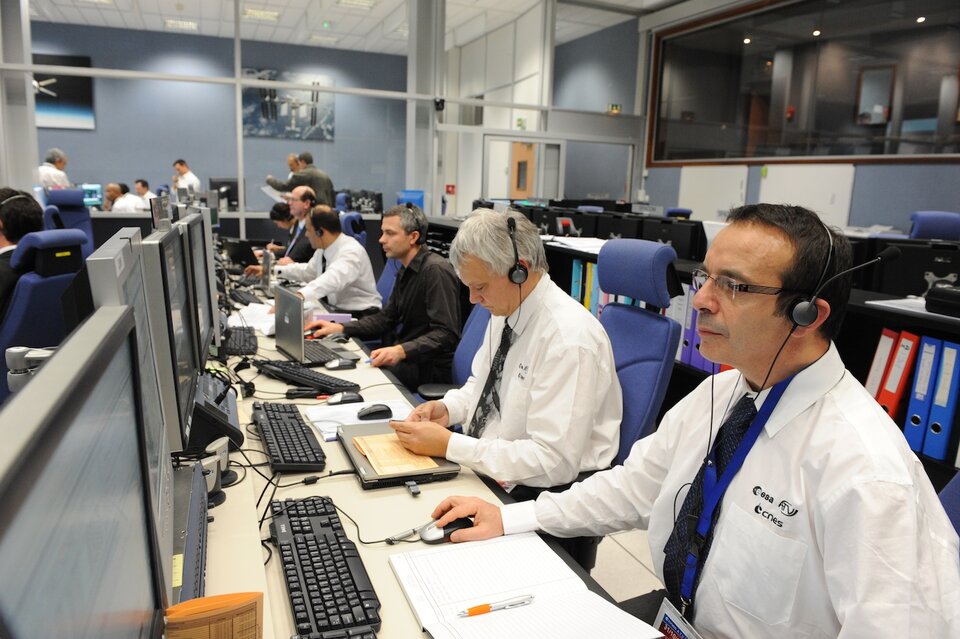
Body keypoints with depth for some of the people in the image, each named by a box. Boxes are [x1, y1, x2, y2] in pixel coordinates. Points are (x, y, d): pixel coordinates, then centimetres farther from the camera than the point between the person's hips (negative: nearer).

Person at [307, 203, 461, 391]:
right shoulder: (406, 270, 14)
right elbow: (386, 318, 18)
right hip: (407, 359, 9)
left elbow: (446, 333, -24)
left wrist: (401, 351, -35)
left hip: (430, 367, -9)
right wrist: (340, 328, 7)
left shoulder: (436, 270, -17)